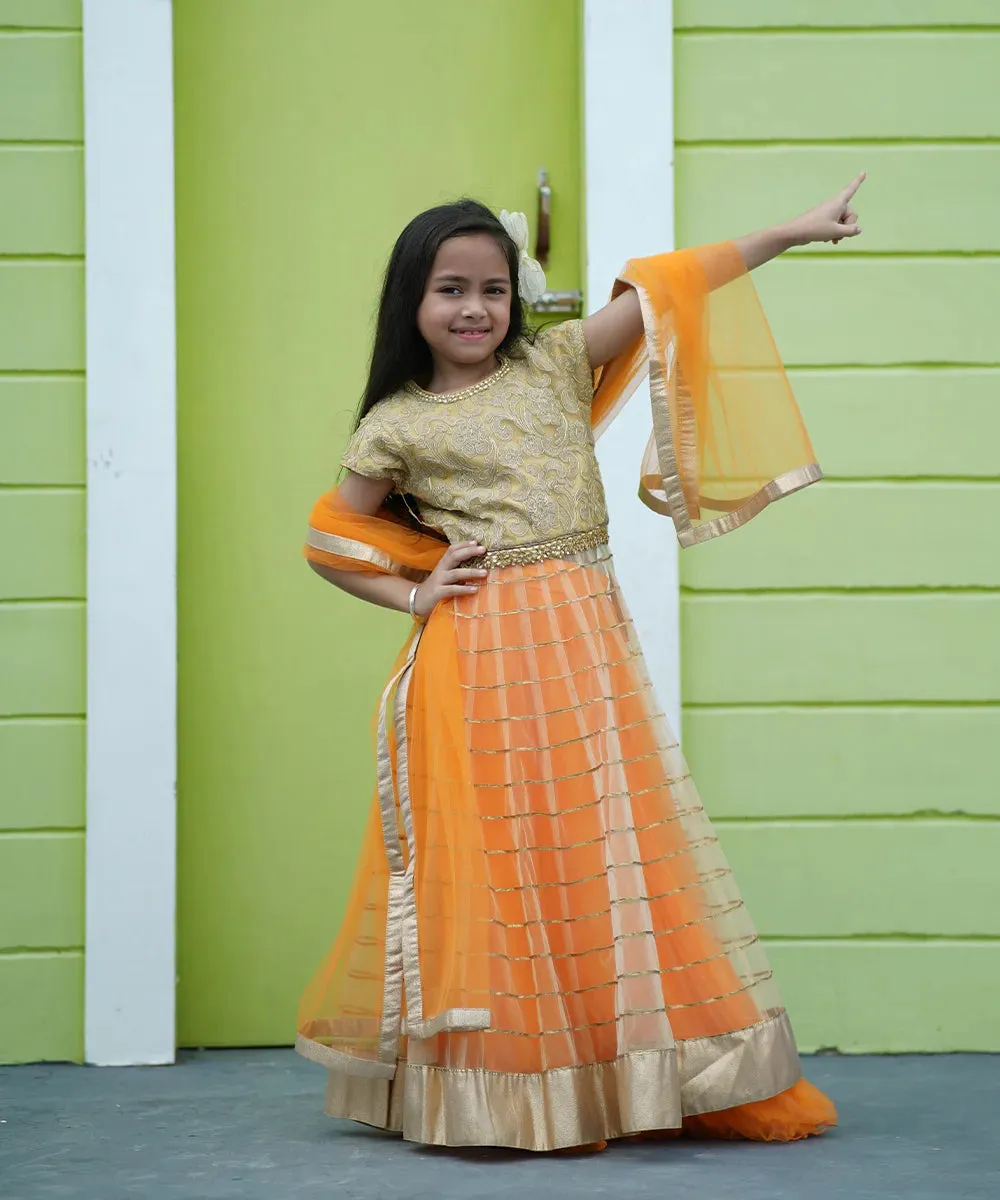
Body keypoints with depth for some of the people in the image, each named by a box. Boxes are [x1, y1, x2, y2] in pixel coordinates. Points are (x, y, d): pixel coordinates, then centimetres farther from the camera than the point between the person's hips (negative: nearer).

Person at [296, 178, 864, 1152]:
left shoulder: (555, 365, 10)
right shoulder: (399, 427, 3)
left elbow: (659, 295, 6)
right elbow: (327, 541, 12)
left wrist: (790, 232, 3)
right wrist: (412, 594, 0)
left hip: (586, 645, 3)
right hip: (483, 657, -3)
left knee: (599, 842, 3)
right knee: (496, 860, -2)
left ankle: (618, 1072, 10)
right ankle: (504, 1088, 5)